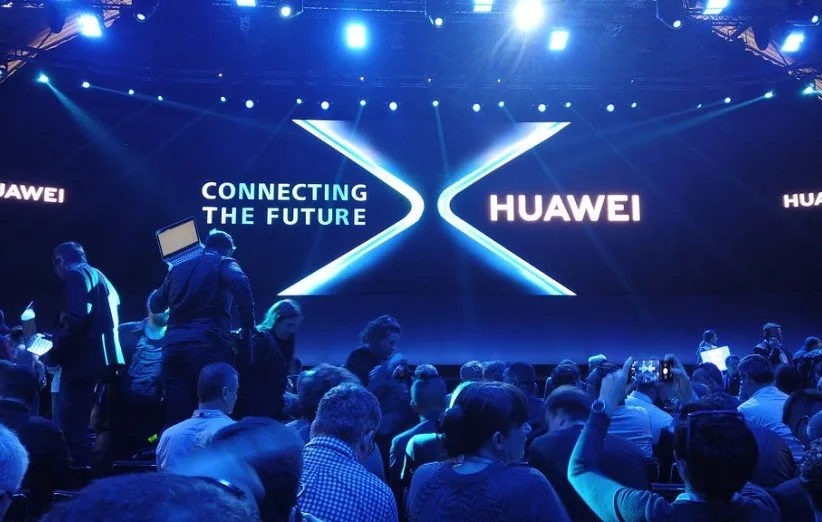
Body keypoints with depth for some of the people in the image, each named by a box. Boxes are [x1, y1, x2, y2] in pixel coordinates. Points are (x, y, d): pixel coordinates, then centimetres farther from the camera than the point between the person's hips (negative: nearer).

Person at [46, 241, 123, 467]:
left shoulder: (76, 275, -3)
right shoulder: (101, 279, 25)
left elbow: (76, 318, -19)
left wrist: (54, 353, -10)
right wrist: (60, 346, 28)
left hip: (84, 361, -10)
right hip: (101, 360, 10)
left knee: (72, 427, -9)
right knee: (90, 427, 12)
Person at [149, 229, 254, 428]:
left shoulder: (178, 268, 24)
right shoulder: (224, 264, 8)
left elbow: (154, 305, 29)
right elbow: (240, 284, -15)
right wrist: (248, 327, -7)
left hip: (173, 347, 5)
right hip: (208, 346, -5)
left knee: (176, 417, 5)